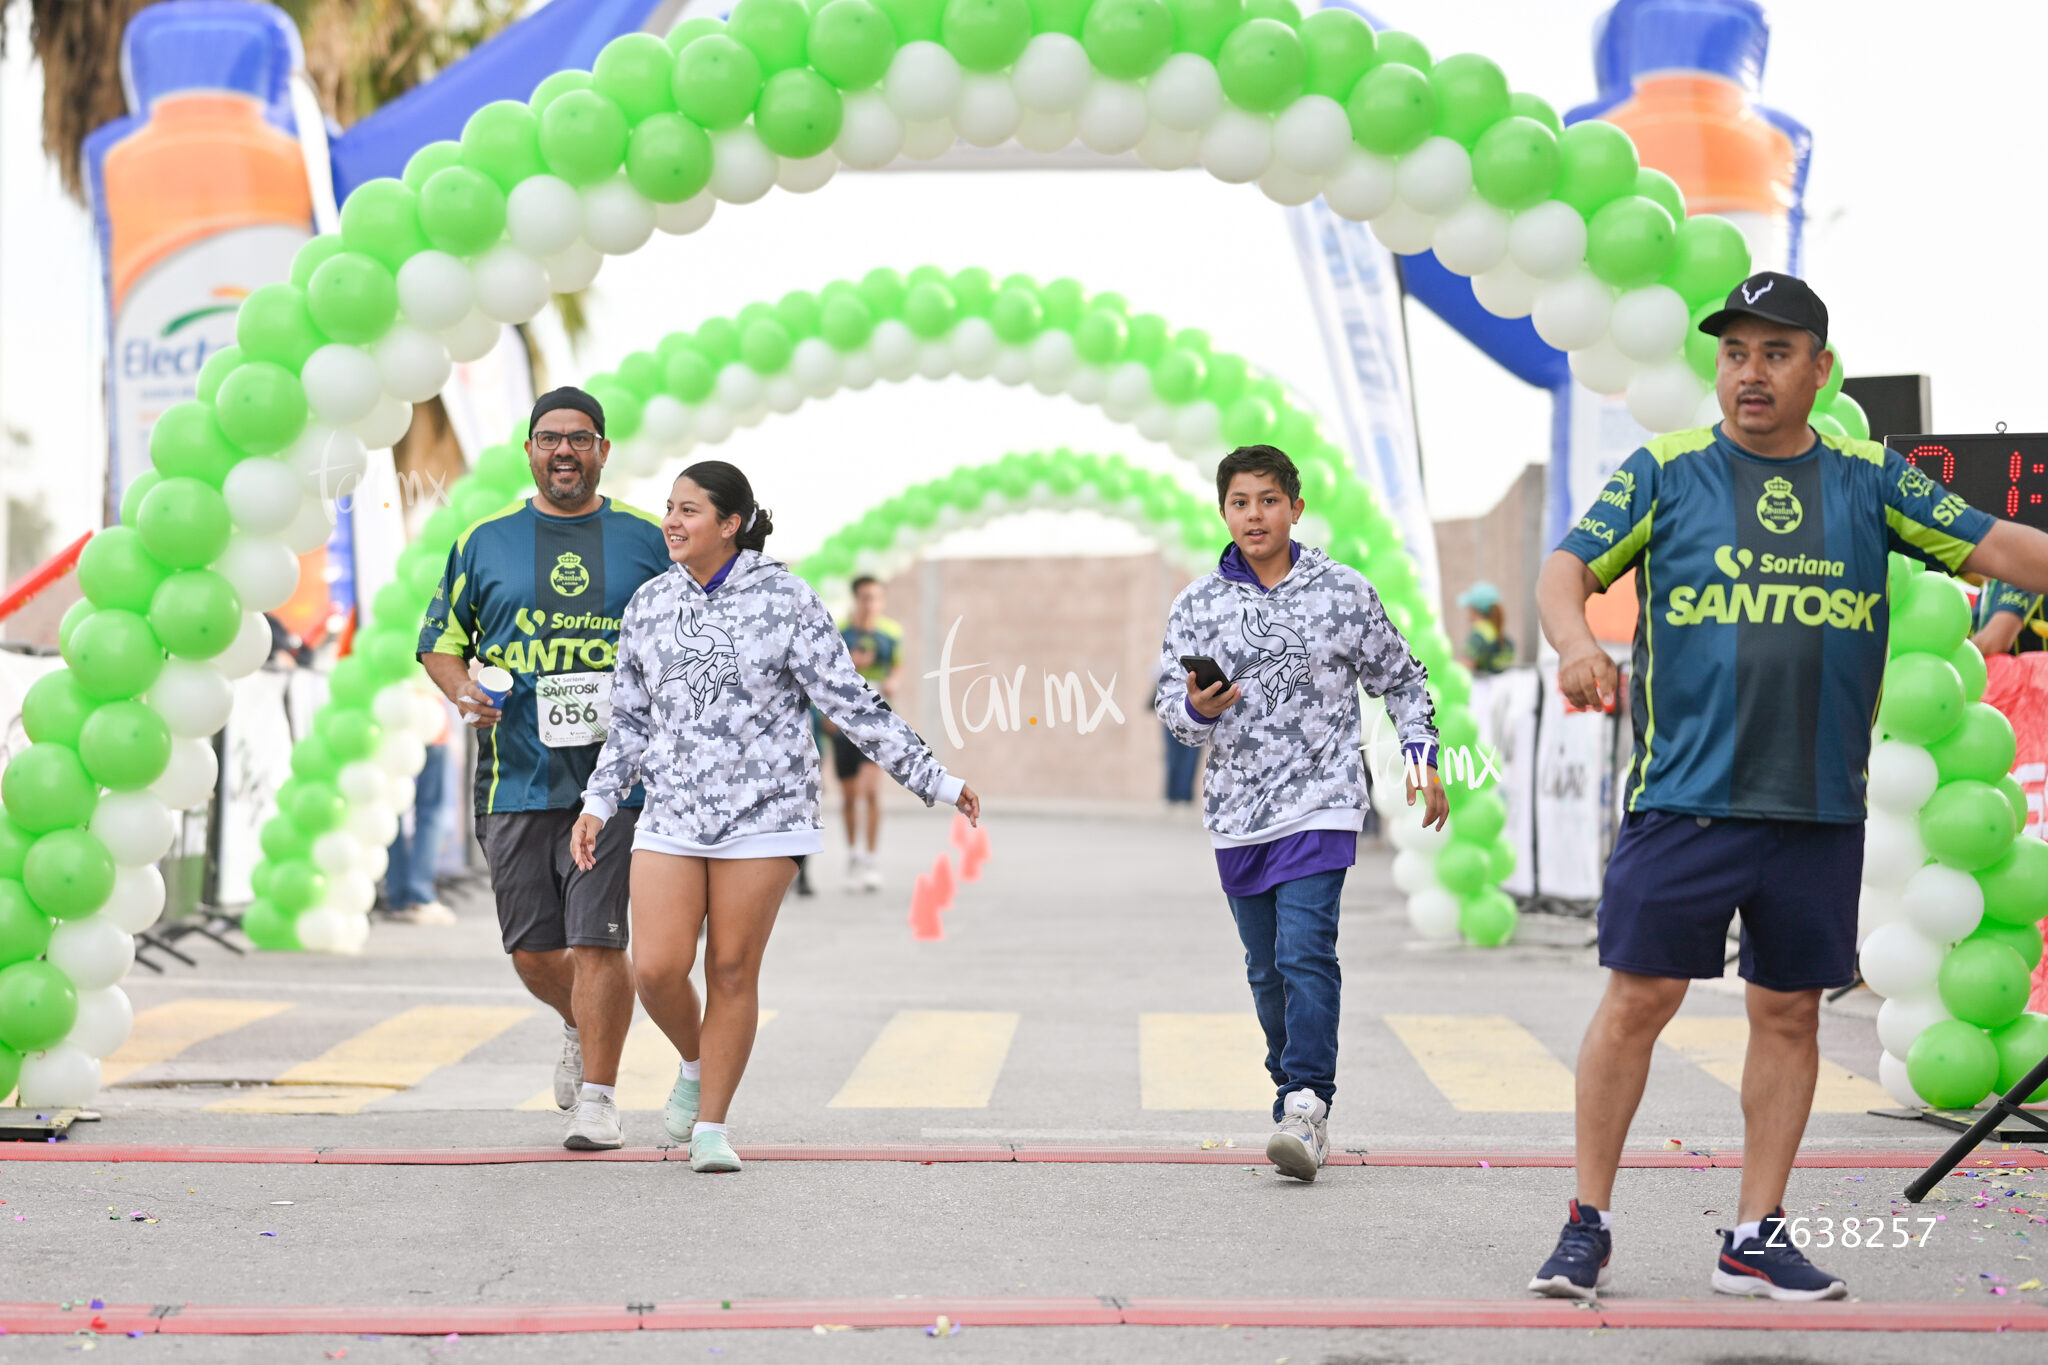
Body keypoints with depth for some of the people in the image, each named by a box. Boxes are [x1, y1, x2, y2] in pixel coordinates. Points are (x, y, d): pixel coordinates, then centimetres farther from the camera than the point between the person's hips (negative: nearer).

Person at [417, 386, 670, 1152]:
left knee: (597, 940, -8)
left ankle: (598, 1096, 2)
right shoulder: (485, 542, 9)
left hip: (616, 777, -2)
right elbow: (441, 641, 14)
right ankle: (581, 1028, 38)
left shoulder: (646, 540, 7)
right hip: (516, 777, 2)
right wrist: (462, 694, -6)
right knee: (532, 950, 7)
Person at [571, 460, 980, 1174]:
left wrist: (934, 780, -4)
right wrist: (598, 802, 9)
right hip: (672, 815, 3)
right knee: (657, 969, -8)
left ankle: (710, 1127, 11)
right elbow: (631, 720, 18)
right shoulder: (649, 605, 8)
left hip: (761, 815, -3)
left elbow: (851, 702, -2)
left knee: (733, 971, -1)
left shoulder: (785, 599, -4)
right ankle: (696, 1065, 23)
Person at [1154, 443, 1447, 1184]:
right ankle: (1294, 1088, 26)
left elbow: (1402, 679, 12)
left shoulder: (1344, 592, 2)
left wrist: (1422, 758, 3)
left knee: (1305, 954, -17)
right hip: (1237, 813, 3)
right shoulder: (1198, 603, 5)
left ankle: (1305, 1109, -20)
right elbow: (1168, 702, 7)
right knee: (1267, 969, 10)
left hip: (1320, 805, -3)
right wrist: (1198, 708, -16)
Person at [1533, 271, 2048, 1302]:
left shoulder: (1869, 479, 9)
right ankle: (1588, 1224, 8)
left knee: (1789, 1013, 7)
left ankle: (1756, 1239, 17)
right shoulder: (1664, 471, 4)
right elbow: (1568, 567, -1)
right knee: (1638, 998, -4)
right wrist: (1575, 640, -22)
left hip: (1821, 805, 2)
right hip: (1684, 794, -2)